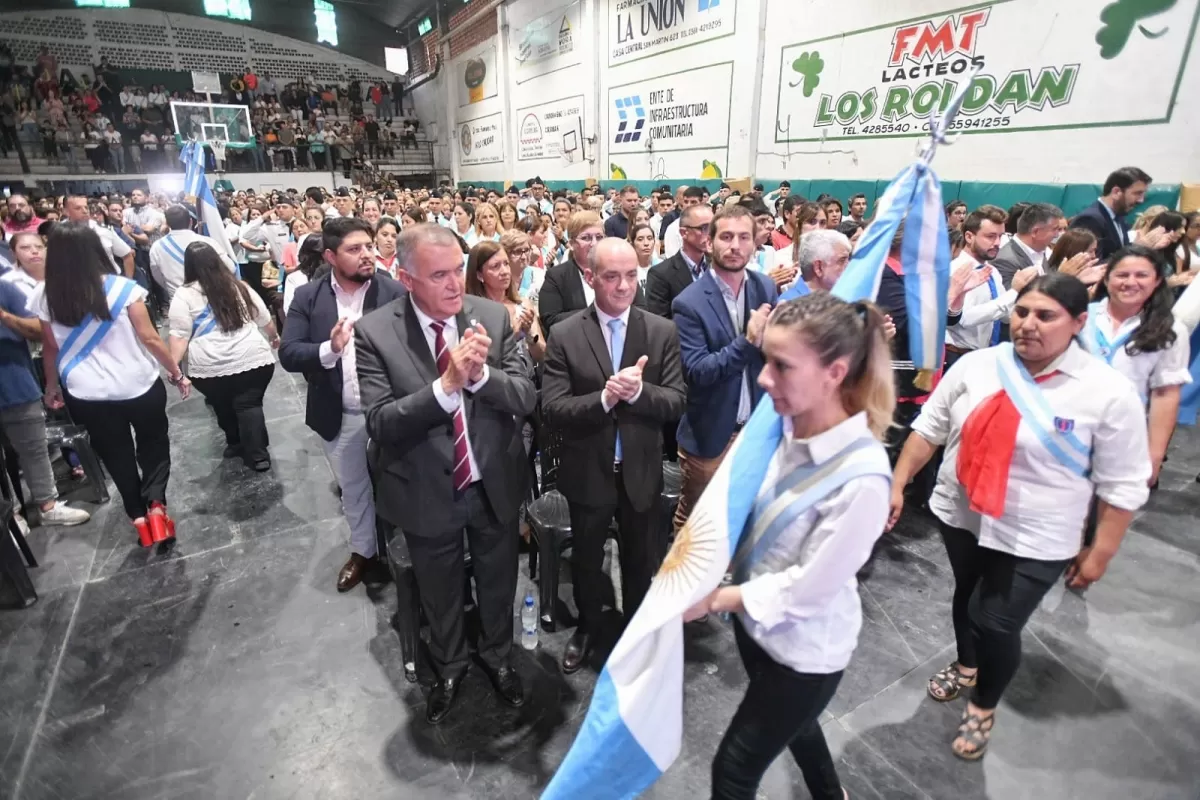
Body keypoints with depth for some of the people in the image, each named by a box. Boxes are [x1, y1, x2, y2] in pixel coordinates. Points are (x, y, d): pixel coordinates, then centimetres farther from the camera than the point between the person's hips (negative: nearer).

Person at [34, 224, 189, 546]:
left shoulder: (44, 296, -5)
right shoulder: (122, 288, -14)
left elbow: (51, 348, 3)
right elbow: (149, 338, -12)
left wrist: (52, 386, 18)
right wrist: (177, 373, -1)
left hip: (86, 394, 2)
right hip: (139, 386, -2)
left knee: (116, 455, 18)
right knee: (153, 445, 18)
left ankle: (138, 516, 21)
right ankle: (155, 504, 2)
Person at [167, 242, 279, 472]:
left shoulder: (184, 295, 0)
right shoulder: (239, 287, 10)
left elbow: (179, 335, -6)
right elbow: (264, 319, 19)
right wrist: (274, 337, 36)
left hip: (210, 368, -1)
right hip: (254, 359, 1)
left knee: (224, 407, 19)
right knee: (250, 404, 5)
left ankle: (236, 443, 36)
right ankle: (257, 454, -2)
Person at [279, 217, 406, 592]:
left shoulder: (395, 292, -11)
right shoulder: (308, 296, -4)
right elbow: (288, 354, -10)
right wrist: (328, 350, -28)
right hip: (340, 416, 3)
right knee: (353, 490, 22)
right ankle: (363, 551, 46)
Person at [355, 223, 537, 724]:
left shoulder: (493, 316, -10)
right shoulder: (375, 332, -15)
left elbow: (527, 398, -13)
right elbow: (381, 425, -22)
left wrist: (480, 373, -32)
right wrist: (446, 384, -35)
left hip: (495, 484, 2)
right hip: (427, 493, -1)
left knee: (497, 584, 23)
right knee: (440, 594, 23)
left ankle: (497, 656, 53)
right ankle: (449, 668, 52)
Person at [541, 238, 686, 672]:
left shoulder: (662, 332, -7)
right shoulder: (565, 335, -11)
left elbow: (676, 403, -10)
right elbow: (552, 409, -16)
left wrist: (638, 391, -29)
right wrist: (605, 397, -31)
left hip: (641, 470, 1)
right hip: (588, 472, -1)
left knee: (642, 559, 22)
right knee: (586, 558, 21)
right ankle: (587, 625, 49)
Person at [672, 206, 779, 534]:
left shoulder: (766, 288, -1)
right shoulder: (690, 302, -16)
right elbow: (696, 371, -21)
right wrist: (747, 341, -30)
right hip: (710, 434, -4)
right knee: (693, 520, 15)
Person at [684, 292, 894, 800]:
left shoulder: (861, 478, -32)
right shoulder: (782, 423, -16)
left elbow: (807, 588, -24)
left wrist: (716, 600, -15)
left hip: (806, 648, -6)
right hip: (757, 618, 6)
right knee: (791, 722, 33)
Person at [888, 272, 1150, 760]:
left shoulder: (1109, 393, -15)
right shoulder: (976, 366, -8)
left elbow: (1122, 486, -8)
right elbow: (929, 429, -1)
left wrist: (1099, 553, -6)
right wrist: (898, 484, -2)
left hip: (1033, 541, -3)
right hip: (960, 516, 3)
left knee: (996, 625, 3)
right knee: (966, 596, 23)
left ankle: (983, 709, 34)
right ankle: (966, 666, 53)